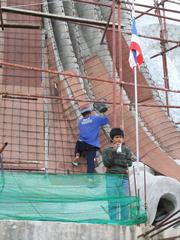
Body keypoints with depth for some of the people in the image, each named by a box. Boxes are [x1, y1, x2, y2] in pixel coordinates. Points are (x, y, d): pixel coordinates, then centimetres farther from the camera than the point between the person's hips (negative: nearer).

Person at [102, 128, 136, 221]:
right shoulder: (107, 151, 8)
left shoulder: (126, 150, 12)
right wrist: (113, 151, -13)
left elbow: (130, 162, 0)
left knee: (124, 202, 0)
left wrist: (115, 161, -6)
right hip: (112, 177, -2)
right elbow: (106, 163, -5)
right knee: (113, 202, -6)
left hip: (124, 178, 2)